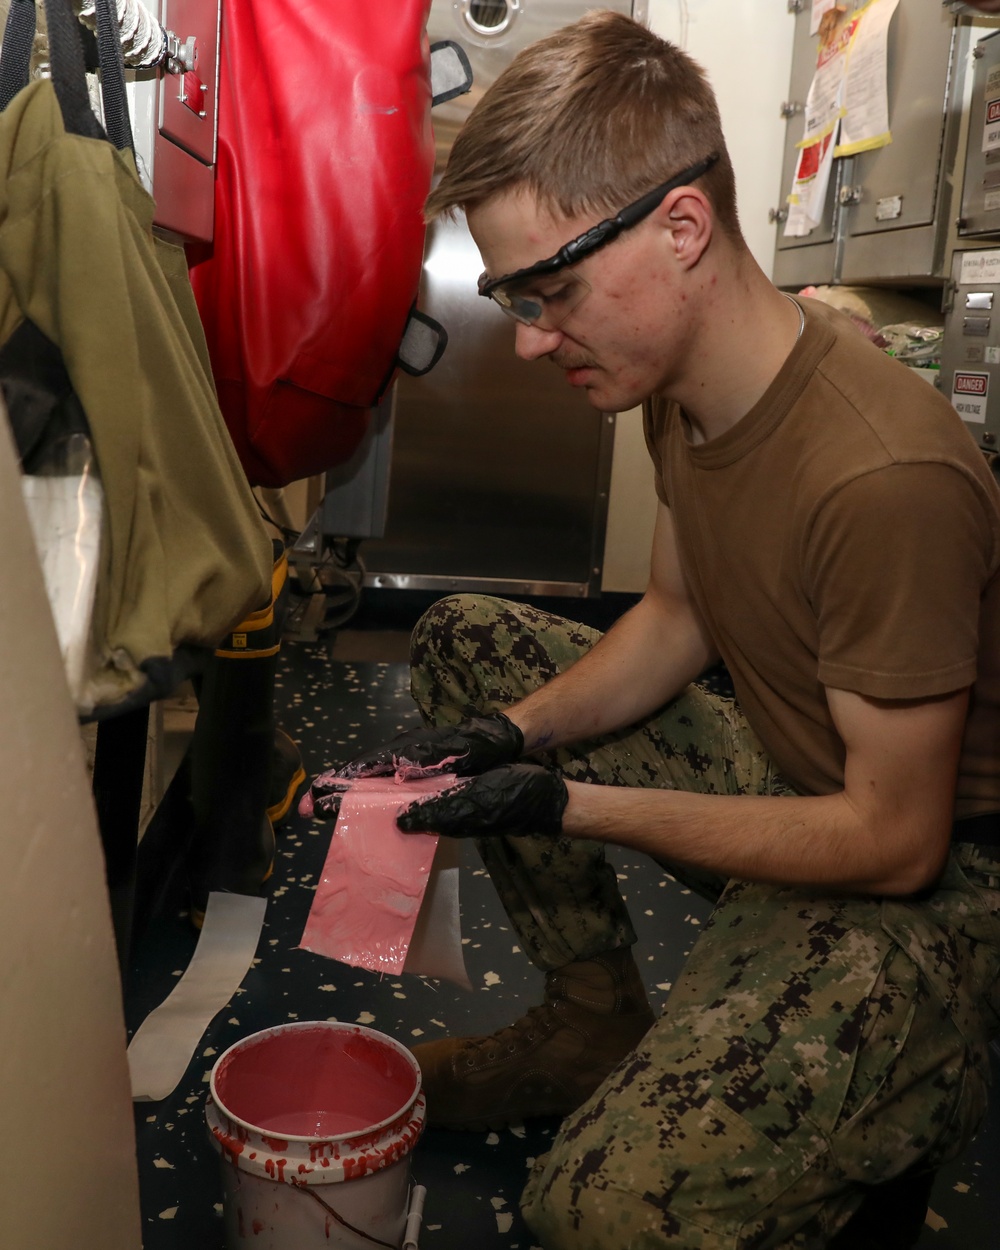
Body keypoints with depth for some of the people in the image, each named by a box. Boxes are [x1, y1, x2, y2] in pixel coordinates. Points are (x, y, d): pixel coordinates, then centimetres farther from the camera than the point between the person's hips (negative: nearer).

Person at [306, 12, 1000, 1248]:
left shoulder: (887, 479, -33)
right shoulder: (680, 381, -5)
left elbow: (894, 842, -24)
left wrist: (573, 806, -22)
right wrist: (511, 736, -8)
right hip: (781, 773, 9)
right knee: (464, 637, 6)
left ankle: (876, 1122, 8)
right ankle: (599, 1023, 13)